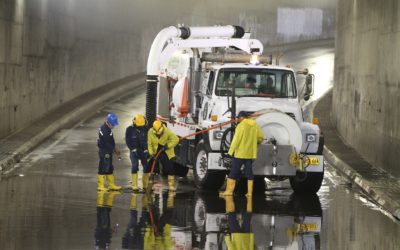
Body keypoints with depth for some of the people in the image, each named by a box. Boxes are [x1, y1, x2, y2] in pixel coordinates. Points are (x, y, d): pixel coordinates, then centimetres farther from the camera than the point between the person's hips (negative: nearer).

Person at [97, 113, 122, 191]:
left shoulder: (108, 128, 13)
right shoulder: (104, 129, -19)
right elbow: (106, 143, -21)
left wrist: (114, 150, 14)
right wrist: (114, 150, -14)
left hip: (108, 152, 10)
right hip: (105, 152, -10)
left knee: (109, 169, 15)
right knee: (103, 169, -5)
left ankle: (111, 185, 22)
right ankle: (100, 186, -1)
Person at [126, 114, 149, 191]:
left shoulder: (146, 129, -1)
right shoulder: (130, 129, -6)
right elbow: (127, 140, -3)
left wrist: (146, 149, -8)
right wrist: (133, 149, -12)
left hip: (144, 151, 2)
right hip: (134, 151, -2)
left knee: (147, 167, -3)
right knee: (135, 167, -13)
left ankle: (145, 185, 10)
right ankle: (134, 186, -11)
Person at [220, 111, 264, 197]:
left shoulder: (241, 126, -14)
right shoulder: (255, 125, 6)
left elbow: (236, 139, -16)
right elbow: (261, 137, 13)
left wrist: (231, 151, -11)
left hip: (240, 153, -6)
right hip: (251, 153, 6)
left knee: (234, 172, -1)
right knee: (249, 172, 9)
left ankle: (229, 190, -2)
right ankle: (249, 192, 6)